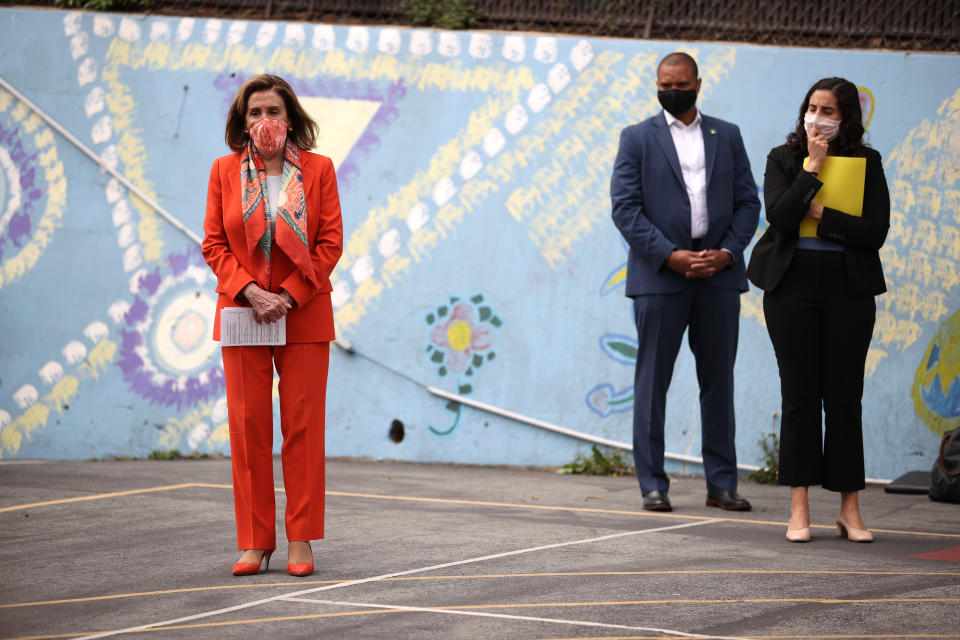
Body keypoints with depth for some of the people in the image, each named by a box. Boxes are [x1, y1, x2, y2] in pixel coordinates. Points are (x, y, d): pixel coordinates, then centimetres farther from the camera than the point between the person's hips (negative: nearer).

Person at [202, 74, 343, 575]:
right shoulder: (225, 171, 5)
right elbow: (214, 244, 3)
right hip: (241, 310, 1)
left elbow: (331, 242, -2)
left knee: (303, 425, 0)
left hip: (304, 313, -1)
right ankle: (254, 542, 6)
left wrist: (289, 295, -13)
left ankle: (301, 540, 6)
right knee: (248, 426, 0)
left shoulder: (317, 169, 1)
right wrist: (250, 292, -12)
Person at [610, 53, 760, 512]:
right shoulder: (637, 138, 5)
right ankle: (652, 486, 4)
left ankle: (721, 484, 11)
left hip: (719, 273, 2)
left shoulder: (727, 137, 13)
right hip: (659, 275, -2)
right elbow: (625, 207, -4)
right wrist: (669, 255, -14)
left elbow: (748, 202, 10)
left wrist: (728, 251, -7)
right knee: (652, 382, -1)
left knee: (718, 380, 6)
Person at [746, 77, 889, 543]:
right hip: (793, 283, 0)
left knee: (844, 396, 0)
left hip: (847, 287, 0)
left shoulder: (866, 163, 5)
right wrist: (813, 167, -11)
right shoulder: (784, 159, 6)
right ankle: (799, 509, 3)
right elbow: (778, 216, -11)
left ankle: (850, 509, 7)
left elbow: (876, 231, -5)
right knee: (799, 394, 0)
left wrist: (820, 216, -11)